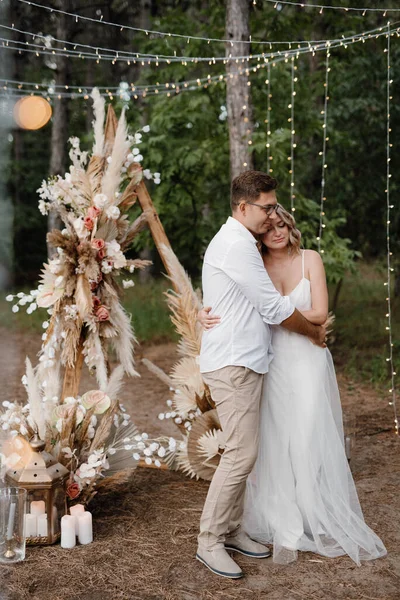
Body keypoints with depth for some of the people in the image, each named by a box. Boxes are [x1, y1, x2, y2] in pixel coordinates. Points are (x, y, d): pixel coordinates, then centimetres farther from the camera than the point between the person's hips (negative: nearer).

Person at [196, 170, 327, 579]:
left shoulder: (236, 242, 19)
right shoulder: (236, 246, -15)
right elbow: (275, 309, -14)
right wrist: (315, 333, 1)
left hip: (243, 362, 11)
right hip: (233, 365, -11)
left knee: (241, 452, 12)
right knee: (242, 454, -10)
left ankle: (231, 530, 21)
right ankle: (209, 543, -1)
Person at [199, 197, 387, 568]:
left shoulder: (309, 259, 1)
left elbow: (319, 314, -7)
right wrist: (209, 316, -17)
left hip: (308, 360, -1)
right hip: (272, 363, 1)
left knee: (312, 443, 0)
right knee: (276, 445, 1)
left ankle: (325, 523, 17)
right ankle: (286, 532, 11)